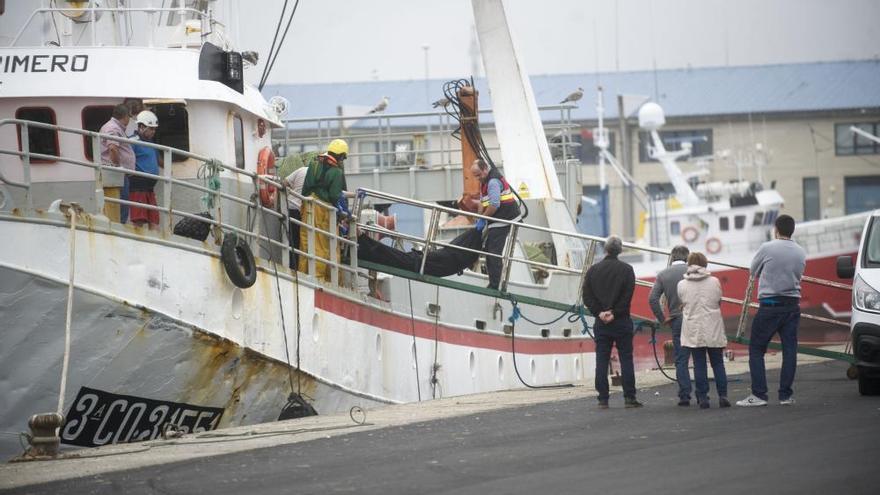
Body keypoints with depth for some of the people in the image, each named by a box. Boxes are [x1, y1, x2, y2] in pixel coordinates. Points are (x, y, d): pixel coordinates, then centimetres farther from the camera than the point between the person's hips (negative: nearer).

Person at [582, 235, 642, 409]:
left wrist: (599, 313, -4)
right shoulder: (626, 269, -2)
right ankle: (629, 398, -1)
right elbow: (627, 295, -9)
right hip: (622, 322, -2)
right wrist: (614, 313, -8)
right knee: (626, 359, 2)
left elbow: (587, 296, 1)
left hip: (601, 323, 2)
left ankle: (603, 399, 0)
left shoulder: (593, 270, 6)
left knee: (601, 361, 3)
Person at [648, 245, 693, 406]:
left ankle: (684, 395, -1)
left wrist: (662, 319, 3)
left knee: (681, 360, 5)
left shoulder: (663, 275, 5)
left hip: (676, 321, 1)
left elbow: (652, 298, -4)